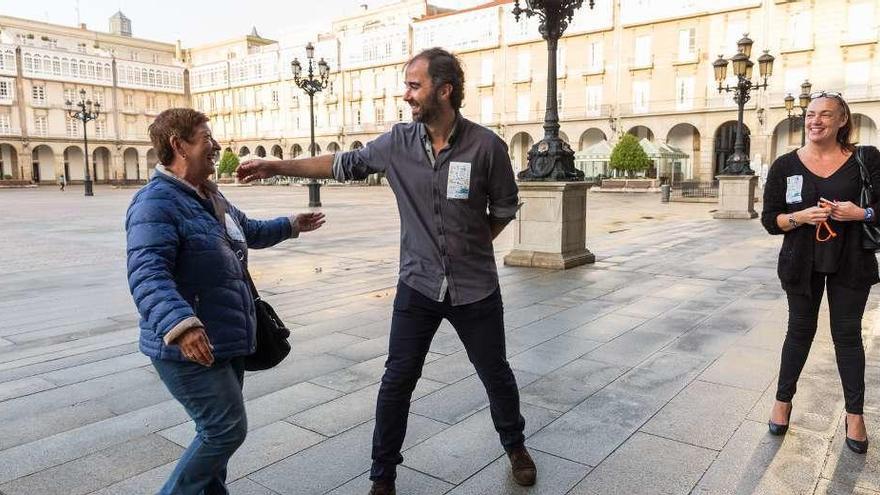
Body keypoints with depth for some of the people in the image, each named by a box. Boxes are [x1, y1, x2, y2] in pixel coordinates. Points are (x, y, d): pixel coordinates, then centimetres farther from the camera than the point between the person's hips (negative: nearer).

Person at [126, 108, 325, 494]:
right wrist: (180, 324, -46)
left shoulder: (211, 197, 14)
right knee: (228, 429, -7)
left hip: (227, 341, 10)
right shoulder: (157, 202, -19)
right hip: (190, 347, -10)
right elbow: (148, 276, -32)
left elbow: (250, 231, 33)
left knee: (218, 430, 19)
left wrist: (290, 226, 42)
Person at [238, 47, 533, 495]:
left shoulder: (486, 146, -12)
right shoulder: (398, 142, -4)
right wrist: (274, 166, 7)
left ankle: (515, 445, 43)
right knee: (397, 380, 5)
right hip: (417, 285, 2)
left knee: (495, 374, 15)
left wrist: (469, 246, 4)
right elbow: (344, 164, 6)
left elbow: (504, 209, 1)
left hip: (475, 288, -1)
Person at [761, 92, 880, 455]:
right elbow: (770, 220, -4)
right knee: (800, 330, 11)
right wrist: (800, 217, -22)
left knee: (848, 334, 9)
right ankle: (783, 401, 26)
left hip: (850, 263, 0)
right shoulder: (785, 165, -4)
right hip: (802, 263, 0)